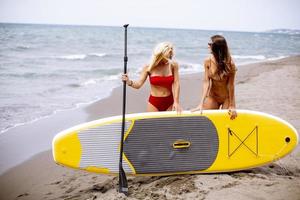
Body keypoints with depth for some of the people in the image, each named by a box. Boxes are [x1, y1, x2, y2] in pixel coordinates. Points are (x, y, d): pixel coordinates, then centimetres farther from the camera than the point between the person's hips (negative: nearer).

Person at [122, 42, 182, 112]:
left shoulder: (173, 65, -5)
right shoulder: (148, 67, -6)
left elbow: (176, 84, -8)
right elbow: (138, 84, -9)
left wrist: (176, 102, -13)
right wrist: (129, 82, -29)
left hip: (169, 103, 1)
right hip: (154, 103, -1)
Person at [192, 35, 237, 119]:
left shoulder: (229, 64, -21)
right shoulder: (208, 61, -13)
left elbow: (230, 85, -18)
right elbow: (206, 82, -14)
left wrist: (232, 106, -15)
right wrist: (201, 104, -20)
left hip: (227, 97, -3)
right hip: (212, 97, 3)